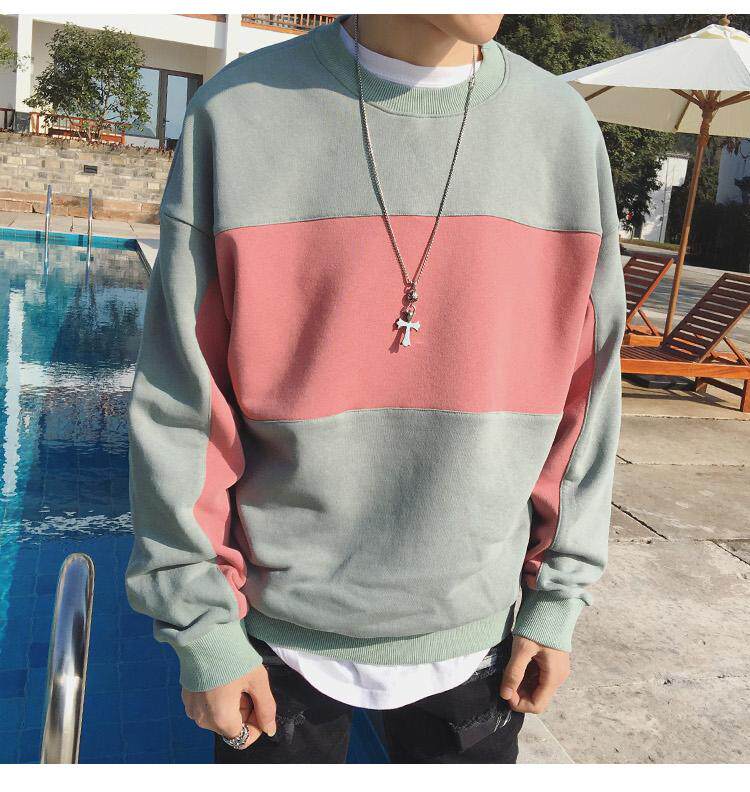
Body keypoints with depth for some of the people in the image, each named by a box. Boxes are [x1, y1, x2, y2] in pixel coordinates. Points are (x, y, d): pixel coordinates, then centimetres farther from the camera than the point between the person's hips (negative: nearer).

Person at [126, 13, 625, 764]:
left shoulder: (564, 129, -4)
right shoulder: (238, 111, -10)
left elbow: (581, 392, 1)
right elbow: (180, 406, -8)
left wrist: (558, 598, 3)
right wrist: (201, 628, -5)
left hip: (475, 633, 2)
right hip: (277, 637, -1)